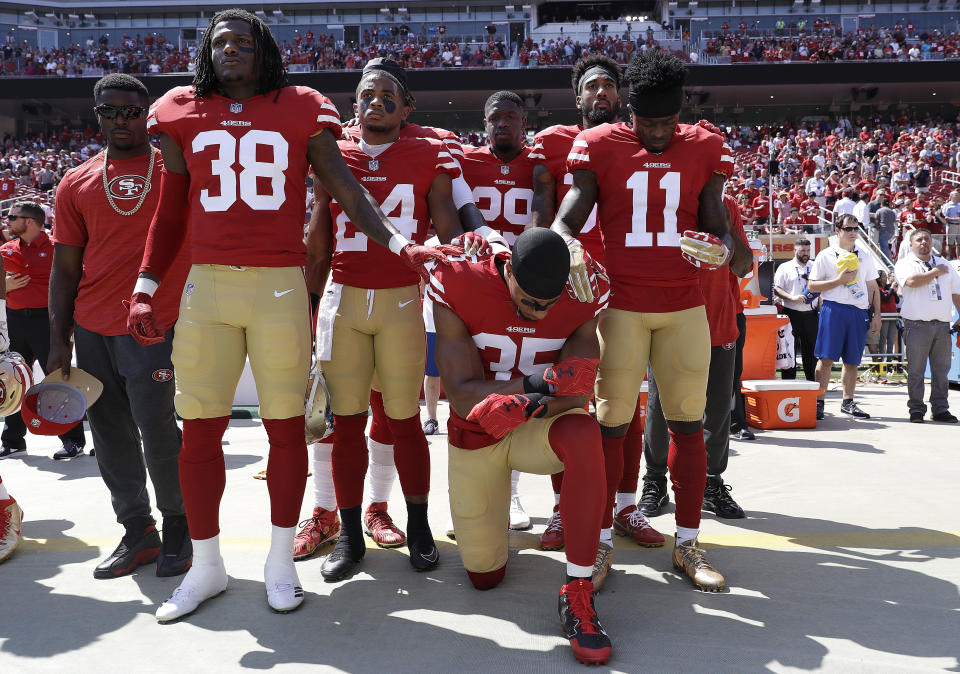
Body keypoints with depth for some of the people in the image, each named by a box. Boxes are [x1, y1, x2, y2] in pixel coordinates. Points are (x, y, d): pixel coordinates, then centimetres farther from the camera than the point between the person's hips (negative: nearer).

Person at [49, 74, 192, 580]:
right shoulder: (76, 183, 12)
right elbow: (65, 268, 12)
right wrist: (58, 340, 7)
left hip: (153, 325, -4)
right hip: (90, 329, 4)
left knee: (156, 431, -5)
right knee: (110, 434, 9)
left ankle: (177, 525, 16)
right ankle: (137, 533, 23)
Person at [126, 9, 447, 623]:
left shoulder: (301, 111, 7)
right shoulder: (183, 113, 13)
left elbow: (347, 191, 4)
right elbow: (171, 213, 16)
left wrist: (400, 243, -9)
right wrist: (145, 288, 9)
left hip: (280, 286, -2)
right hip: (205, 286, 2)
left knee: (286, 425, 2)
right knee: (200, 429, 4)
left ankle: (281, 562, 19)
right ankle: (206, 566, 21)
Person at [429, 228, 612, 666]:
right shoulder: (460, 288, -21)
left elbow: (576, 392, -20)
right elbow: (461, 396, -23)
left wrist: (528, 406, -42)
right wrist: (536, 383, -39)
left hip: (539, 427, 0)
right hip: (477, 433, 0)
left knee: (584, 434, -39)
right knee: (484, 576, 8)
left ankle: (579, 594, -28)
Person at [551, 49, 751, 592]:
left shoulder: (705, 149, 8)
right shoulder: (600, 146, 1)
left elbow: (717, 227, 8)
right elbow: (566, 220, -4)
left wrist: (722, 250, -16)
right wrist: (570, 247, -28)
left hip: (685, 303, 3)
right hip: (621, 301, -2)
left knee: (689, 422, 5)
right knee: (613, 422, 0)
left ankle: (688, 544, 17)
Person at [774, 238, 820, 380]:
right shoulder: (785, 268, 4)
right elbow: (776, 289, -2)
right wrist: (792, 298, -16)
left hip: (810, 314, 4)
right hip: (792, 314, -3)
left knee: (811, 350, 8)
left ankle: (812, 382, 16)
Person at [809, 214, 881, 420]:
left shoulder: (865, 256, 17)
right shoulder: (826, 255, 4)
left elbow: (873, 286, 19)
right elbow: (812, 286, 0)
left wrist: (877, 314, 12)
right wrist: (839, 280, -10)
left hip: (859, 312, 4)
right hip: (834, 309, -4)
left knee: (852, 360, 7)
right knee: (826, 358, -8)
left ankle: (848, 401, 17)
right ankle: (819, 402, -4)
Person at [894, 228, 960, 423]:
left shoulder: (944, 264, 20)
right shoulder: (905, 264, 3)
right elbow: (912, 281, -18)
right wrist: (935, 272, -4)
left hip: (942, 324, 5)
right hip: (917, 324, -5)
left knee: (941, 369, 6)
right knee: (916, 370, -2)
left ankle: (940, 409, 13)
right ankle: (916, 410, 4)